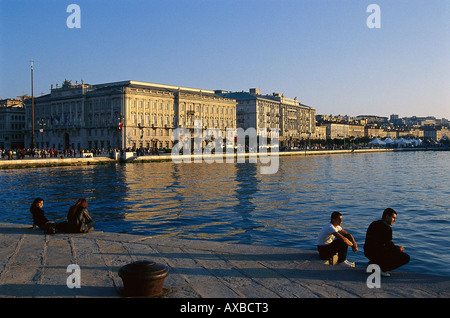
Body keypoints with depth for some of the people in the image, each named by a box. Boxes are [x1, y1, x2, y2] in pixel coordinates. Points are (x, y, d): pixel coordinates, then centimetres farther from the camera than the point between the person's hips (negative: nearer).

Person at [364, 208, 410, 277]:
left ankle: (372, 263, 15)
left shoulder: (374, 224, 16)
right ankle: (381, 268, -7)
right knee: (406, 258, -2)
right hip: (378, 253, -9)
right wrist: (399, 249, 12)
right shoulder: (387, 228, -12)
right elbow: (390, 246, -9)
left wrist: (395, 247, 20)